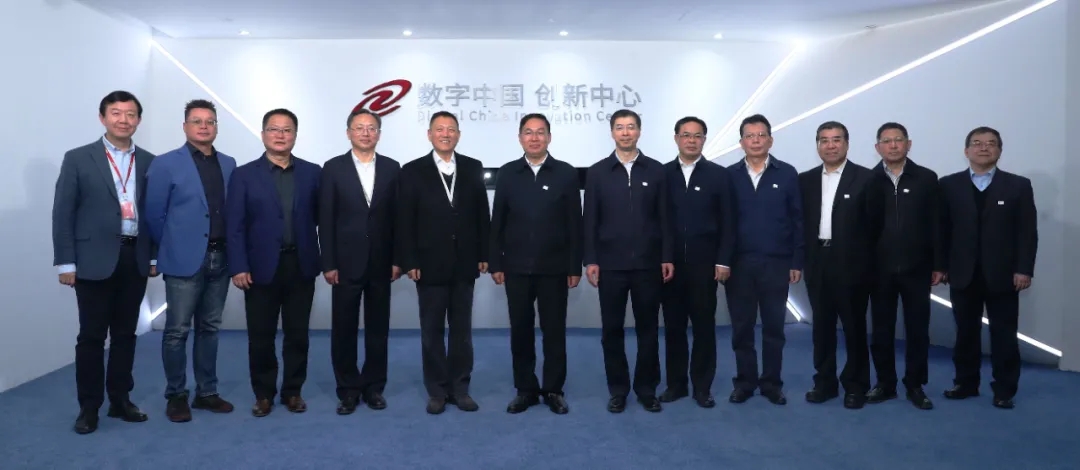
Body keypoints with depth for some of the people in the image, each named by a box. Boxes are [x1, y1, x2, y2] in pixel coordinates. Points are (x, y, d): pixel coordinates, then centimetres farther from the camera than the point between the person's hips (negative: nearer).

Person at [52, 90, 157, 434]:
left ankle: (120, 399, 23)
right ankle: (89, 406, 15)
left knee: (125, 334, 11)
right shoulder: (78, 159, -1)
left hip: (135, 259, 3)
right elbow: (63, 214, -3)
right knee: (92, 336, 4)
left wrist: (155, 256, 6)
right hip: (95, 260, -3)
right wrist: (65, 262, -8)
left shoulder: (149, 162, 8)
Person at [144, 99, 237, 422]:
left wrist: (230, 249, 6)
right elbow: (154, 215, -2)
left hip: (220, 259, 4)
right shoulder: (165, 164, -4)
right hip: (184, 260, -4)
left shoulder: (229, 164, 9)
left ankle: (206, 392, 22)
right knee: (177, 331, 2)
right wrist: (172, 249, 3)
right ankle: (176, 396, 16)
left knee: (209, 329, 12)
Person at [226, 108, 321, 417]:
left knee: (297, 334, 9)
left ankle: (293, 391, 23)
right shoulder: (244, 175, 1)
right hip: (261, 267, -1)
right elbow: (235, 226, -3)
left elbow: (321, 218, 4)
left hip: (301, 266, 1)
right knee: (261, 336, 7)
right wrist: (238, 267, -10)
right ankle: (263, 394, 23)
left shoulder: (312, 173, 6)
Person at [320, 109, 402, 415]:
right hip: (346, 262, -1)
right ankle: (348, 389, 18)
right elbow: (326, 220, -3)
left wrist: (397, 259, -1)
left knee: (378, 328, 9)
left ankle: (374, 386, 21)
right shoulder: (333, 168, 0)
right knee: (344, 328, 5)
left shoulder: (391, 168, 5)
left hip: (381, 263, 1)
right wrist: (328, 263, -7)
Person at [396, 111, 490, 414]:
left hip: (464, 264, 2)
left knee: (462, 329, 9)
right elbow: (404, 221, -4)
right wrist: (409, 262, -9)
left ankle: (459, 388, 20)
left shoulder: (473, 168, 6)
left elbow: (482, 215, 6)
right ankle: (437, 391, 17)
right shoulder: (413, 171, -1)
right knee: (432, 330, 7)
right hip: (430, 264, -2)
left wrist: (484, 254, 2)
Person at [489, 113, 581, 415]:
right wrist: (496, 263, 0)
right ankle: (525, 390, 20)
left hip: (554, 268, -1)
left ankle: (553, 390, 19)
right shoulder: (507, 173, 5)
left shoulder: (566, 173, 1)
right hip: (516, 268, 1)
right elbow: (497, 223, 5)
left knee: (554, 331, 6)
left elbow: (574, 225, -1)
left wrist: (575, 267, -4)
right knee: (520, 330, 7)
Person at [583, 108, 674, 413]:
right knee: (612, 329, 6)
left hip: (647, 263, 0)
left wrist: (667, 257, -1)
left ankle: (647, 389, 20)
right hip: (611, 264, 0)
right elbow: (590, 220, 2)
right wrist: (590, 260, -4)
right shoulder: (597, 173, 4)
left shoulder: (656, 171, 5)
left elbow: (664, 218, 4)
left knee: (648, 328, 7)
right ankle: (618, 390, 18)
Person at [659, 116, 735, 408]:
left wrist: (723, 261, -6)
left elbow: (727, 222, 1)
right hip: (670, 263, 1)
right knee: (673, 325, 7)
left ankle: (702, 386, 16)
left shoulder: (719, 175, 4)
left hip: (704, 263, -1)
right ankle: (676, 383, 19)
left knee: (704, 326, 5)